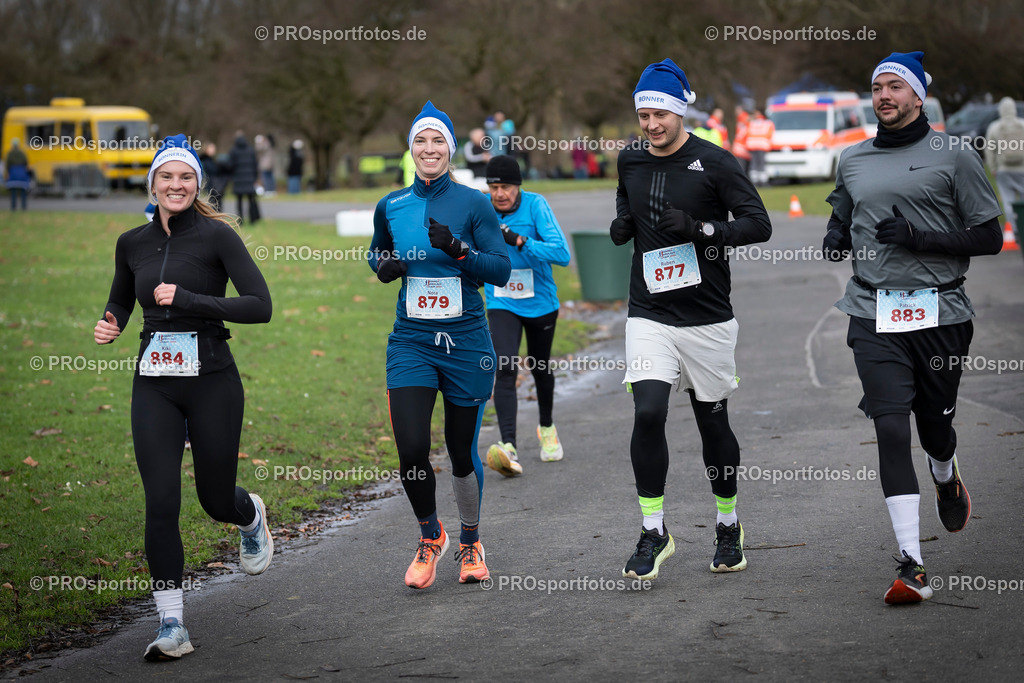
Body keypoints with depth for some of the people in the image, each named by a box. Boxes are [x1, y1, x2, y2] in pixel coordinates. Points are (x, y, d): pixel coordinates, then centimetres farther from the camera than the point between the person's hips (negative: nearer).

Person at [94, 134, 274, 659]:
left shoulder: (216, 235, -7)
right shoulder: (132, 243, 7)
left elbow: (260, 306, -14)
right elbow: (120, 301, 25)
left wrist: (188, 300, -20)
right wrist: (108, 326, 2)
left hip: (212, 381, -3)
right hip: (153, 385, 3)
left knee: (216, 500, 9)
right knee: (161, 503, -8)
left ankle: (252, 516, 48)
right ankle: (172, 626, -1)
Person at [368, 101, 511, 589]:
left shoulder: (473, 204, -3)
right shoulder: (390, 207, 5)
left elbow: (502, 271, -7)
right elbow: (378, 256, 22)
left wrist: (457, 249, -22)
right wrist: (384, 267, -1)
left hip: (465, 341, -1)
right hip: (411, 342, 2)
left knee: (462, 452, 7)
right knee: (412, 449, -12)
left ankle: (470, 543, 31)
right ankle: (430, 536, 14)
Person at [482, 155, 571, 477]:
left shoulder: (536, 205, -18)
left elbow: (562, 254, -27)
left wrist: (520, 241, -34)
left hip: (540, 302, -1)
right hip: (502, 304, 1)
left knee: (539, 367, 18)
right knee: (505, 369, -19)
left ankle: (546, 428, 46)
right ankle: (509, 448, -30)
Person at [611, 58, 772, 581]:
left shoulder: (713, 163, -7)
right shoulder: (630, 163, 8)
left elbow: (759, 224, -8)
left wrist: (701, 229, -22)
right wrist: (621, 227, 4)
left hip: (707, 317, -2)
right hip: (649, 316, 2)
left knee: (713, 422, 8)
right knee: (648, 413, -14)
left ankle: (728, 527, 27)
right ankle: (654, 533, -4)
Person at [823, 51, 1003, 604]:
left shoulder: (953, 157, 0)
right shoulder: (852, 160, 12)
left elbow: (989, 238, -2)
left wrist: (920, 238, -14)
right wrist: (835, 239, 3)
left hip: (940, 313, -1)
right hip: (874, 314, 2)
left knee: (935, 429, 11)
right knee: (891, 428, -12)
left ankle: (946, 478, 50)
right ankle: (911, 566, -14)